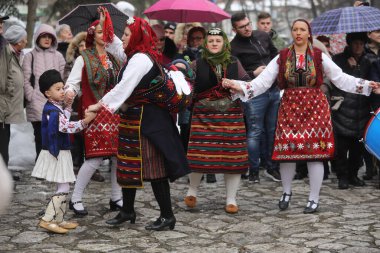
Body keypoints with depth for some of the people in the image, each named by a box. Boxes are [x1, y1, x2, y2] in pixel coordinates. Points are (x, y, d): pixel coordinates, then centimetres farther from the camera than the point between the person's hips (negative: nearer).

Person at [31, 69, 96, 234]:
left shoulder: (58, 107, 11)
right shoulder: (51, 110, -19)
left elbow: (64, 119, 27)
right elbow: (66, 126, -28)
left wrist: (68, 105, 16)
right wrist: (86, 120, -34)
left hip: (61, 153, 10)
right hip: (56, 154, -10)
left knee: (63, 188, 14)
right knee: (63, 189, -9)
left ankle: (58, 220, 21)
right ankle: (47, 220, -7)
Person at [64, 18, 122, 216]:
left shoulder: (114, 58, 14)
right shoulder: (84, 59, -1)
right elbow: (72, 83, -7)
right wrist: (70, 91, -28)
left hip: (115, 113, 6)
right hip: (95, 113, -5)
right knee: (95, 158, -11)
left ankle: (116, 199, 15)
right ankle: (75, 199, 2)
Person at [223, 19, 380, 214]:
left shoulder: (319, 57, 2)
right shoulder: (282, 57, 4)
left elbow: (341, 78, 3)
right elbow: (263, 80, -2)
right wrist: (240, 87, -15)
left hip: (315, 107, -1)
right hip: (290, 108, 1)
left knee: (314, 152, -1)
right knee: (287, 151, 0)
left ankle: (314, 199, 12)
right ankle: (286, 192, 25)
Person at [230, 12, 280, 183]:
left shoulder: (263, 36, 8)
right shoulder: (234, 47, -9)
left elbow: (275, 54, 24)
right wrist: (253, 74, -18)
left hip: (274, 90, 6)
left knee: (272, 130, 12)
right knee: (255, 132, -1)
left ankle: (271, 167, 24)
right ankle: (253, 170, 11)